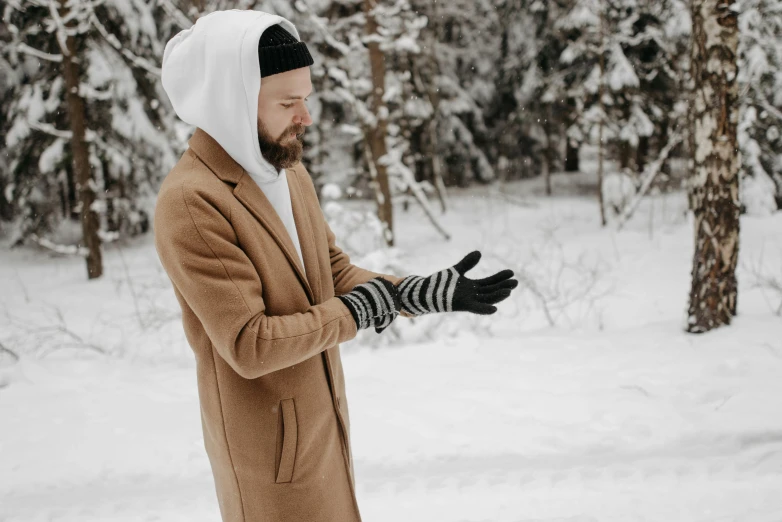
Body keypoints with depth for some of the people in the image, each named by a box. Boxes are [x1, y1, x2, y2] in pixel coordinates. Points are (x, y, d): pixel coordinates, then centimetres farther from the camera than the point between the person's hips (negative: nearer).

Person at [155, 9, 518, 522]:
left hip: (322, 416, 8)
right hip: (269, 440, -8)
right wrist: (359, 311, -16)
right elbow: (250, 346, -25)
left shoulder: (291, 173, 3)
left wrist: (430, 290, -6)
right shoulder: (191, 202, -24)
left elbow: (337, 273, 8)